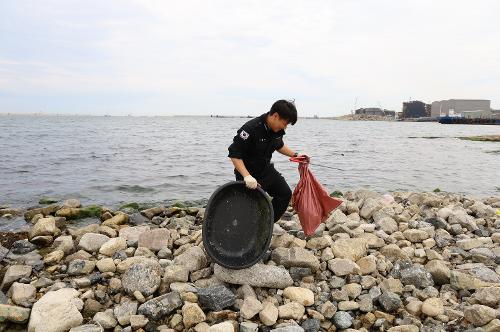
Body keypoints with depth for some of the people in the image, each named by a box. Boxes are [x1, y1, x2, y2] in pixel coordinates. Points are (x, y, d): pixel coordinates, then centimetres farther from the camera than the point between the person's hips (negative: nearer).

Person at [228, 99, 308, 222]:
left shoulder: (277, 130, -5)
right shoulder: (251, 129, -29)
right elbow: (234, 154, -29)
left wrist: (295, 155, 8)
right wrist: (247, 176, -37)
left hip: (266, 169, 8)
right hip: (249, 172, -8)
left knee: (285, 194, 9)